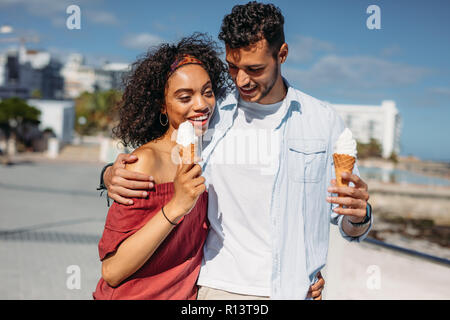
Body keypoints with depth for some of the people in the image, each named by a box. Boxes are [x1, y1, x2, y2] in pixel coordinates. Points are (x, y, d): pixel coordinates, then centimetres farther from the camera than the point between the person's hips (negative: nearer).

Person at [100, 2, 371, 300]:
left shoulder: (324, 120, -1)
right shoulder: (208, 117, -1)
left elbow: (350, 228, 3)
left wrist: (358, 217, -20)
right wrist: (111, 175, -14)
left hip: (296, 289, 1)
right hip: (220, 287, 0)